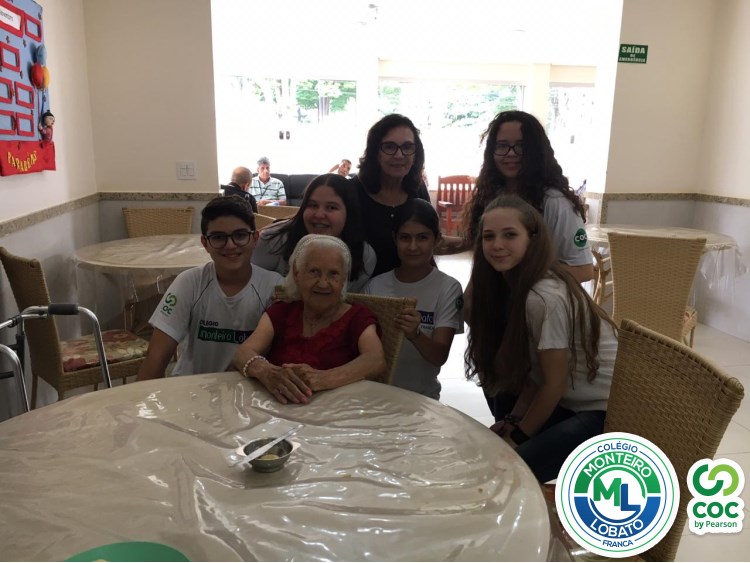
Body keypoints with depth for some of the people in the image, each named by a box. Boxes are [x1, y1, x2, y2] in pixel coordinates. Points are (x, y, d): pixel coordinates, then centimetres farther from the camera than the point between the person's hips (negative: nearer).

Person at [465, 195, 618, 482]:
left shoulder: (545, 297, -26)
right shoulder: (512, 286, 1)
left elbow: (554, 383, -19)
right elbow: (534, 373, 4)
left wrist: (519, 435, -8)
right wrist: (511, 421, -3)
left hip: (606, 413, -7)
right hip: (569, 402, 8)